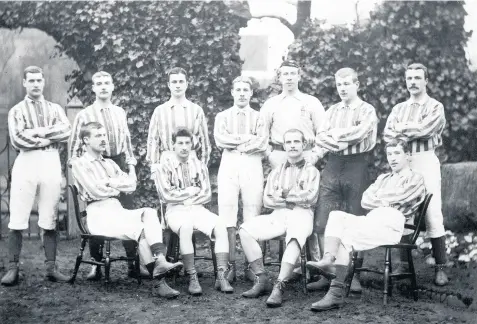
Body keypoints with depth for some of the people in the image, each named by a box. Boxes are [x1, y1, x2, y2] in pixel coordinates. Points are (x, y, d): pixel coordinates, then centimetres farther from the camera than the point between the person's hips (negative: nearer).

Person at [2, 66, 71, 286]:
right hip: (26, 162, -2)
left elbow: (66, 131, -1)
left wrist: (38, 132, -9)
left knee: (49, 220, 2)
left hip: (51, 162, 2)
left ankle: (51, 267, 6)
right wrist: (50, 138, -5)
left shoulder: (55, 109, 18)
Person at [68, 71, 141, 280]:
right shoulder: (84, 115, 1)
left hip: (120, 163, 3)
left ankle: (133, 264, 4)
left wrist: (131, 167, 7)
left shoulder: (120, 113, 12)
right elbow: (74, 147, 3)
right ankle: (97, 265, 12)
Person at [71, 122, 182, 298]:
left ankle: (160, 260, -45)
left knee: (149, 212, -26)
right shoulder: (79, 164, 5)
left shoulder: (109, 163, 26)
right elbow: (96, 191, -9)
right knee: (139, 229, -30)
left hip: (118, 210, 6)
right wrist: (119, 188, 6)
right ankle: (160, 281, -34)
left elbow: (132, 184, 11)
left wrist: (109, 182, -3)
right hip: (98, 214, -6)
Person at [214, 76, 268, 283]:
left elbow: (262, 143, -2)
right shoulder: (222, 116, 17)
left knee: (253, 216, -5)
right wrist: (248, 138, -4)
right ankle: (231, 265, -3)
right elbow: (220, 140, -1)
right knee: (228, 215, -6)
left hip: (252, 165, 0)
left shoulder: (259, 117, 15)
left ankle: (251, 266, -2)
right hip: (229, 165, 1)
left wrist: (234, 142, -3)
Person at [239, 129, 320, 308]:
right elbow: (267, 200, 11)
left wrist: (285, 194, 2)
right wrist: (297, 197, 0)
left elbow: (310, 197, -2)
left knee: (295, 238, -39)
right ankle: (262, 279, -17)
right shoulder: (277, 171, 25)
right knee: (246, 229, -21)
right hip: (278, 215, 4)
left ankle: (279, 287, -40)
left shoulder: (311, 170, 14)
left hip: (301, 215, -4)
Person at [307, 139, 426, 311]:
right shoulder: (383, 178, 33)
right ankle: (328, 260, -41)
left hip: (390, 225, -6)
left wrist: (379, 199, 9)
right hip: (370, 221, 6)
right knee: (336, 215, -21)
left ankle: (336, 293, -33)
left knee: (347, 234, -28)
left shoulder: (415, 179, 16)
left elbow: (400, 197, -5)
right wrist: (386, 202, 0)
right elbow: (365, 200, 16)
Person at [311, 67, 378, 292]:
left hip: (356, 166, -4)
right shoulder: (332, 111, 19)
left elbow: (358, 133, -15)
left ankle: (353, 275, 6)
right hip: (332, 166, 5)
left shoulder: (367, 111, 4)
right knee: (322, 223, -2)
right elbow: (320, 138, 6)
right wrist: (343, 139, -10)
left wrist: (334, 134, -3)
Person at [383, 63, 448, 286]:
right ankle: (404, 264, 11)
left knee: (433, 215, -8)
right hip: (402, 162, 4)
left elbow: (424, 130, -12)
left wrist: (402, 129, 0)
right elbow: (388, 135, 3)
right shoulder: (398, 108, 18)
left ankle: (441, 268, -4)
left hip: (425, 161, -4)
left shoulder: (435, 107, 5)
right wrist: (413, 131, -8)